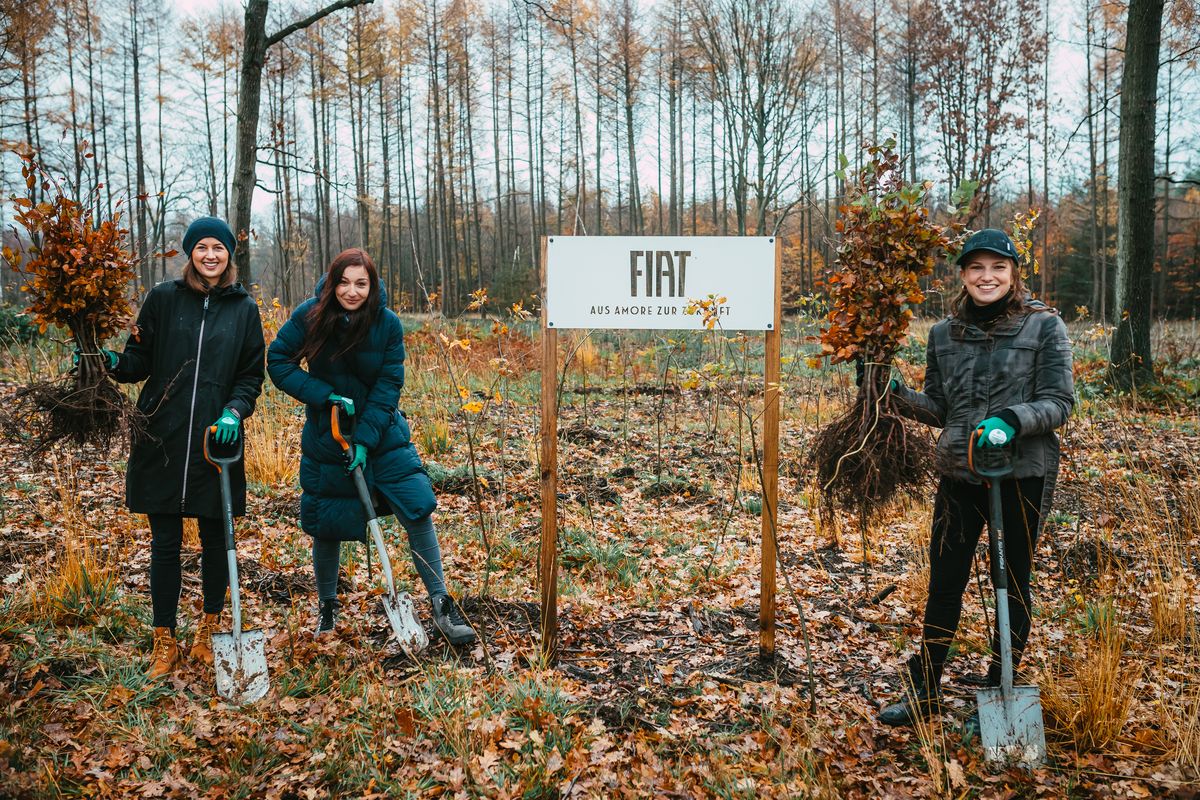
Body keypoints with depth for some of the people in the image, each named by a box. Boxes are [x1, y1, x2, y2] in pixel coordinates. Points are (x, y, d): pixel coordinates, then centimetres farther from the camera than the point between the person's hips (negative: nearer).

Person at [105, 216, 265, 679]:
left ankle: (210, 630, 28)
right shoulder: (163, 299, 4)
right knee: (165, 542, 5)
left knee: (216, 538, 10)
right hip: (163, 441, 0)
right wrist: (114, 362, -15)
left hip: (216, 442, 0)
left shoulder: (244, 308, 5)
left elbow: (252, 375, 6)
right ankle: (165, 641, 17)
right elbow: (139, 362, 6)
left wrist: (235, 411, -10)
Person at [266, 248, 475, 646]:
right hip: (326, 439, 0)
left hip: (383, 435, 0)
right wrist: (324, 395, -20)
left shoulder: (388, 323, -12)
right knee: (326, 527, 9)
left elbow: (388, 385, -11)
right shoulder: (310, 315, -12)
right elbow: (278, 360, -7)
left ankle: (442, 606, 4)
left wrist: (365, 438, -18)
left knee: (418, 512, -7)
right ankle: (326, 606, 34)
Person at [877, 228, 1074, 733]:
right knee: (944, 585, 8)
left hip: (1024, 474, -3)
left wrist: (1012, 421, -25)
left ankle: (998, 696, 24)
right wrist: (901, 397, -7)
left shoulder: (1044, 326, -4)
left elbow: (1059, 402, -8)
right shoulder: (944, 334, 7)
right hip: (959, 476, 3)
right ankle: (923, 691, 21)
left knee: (1013, 585, 10)